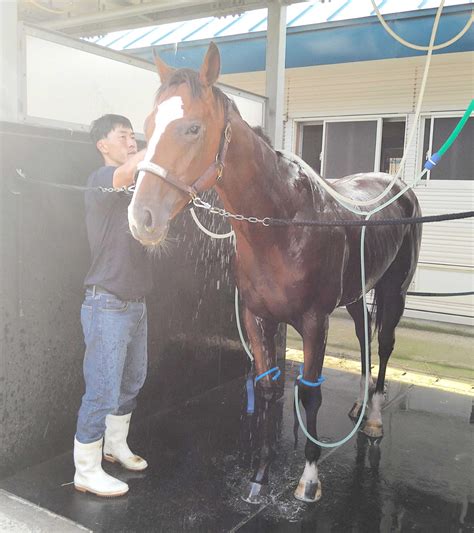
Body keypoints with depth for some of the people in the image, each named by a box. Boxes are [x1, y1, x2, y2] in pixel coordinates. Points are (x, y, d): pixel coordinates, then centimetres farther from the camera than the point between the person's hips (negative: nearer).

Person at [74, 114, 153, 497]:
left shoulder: (137, 188, 13)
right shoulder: (100, 182, -13)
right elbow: (128, 170, -33)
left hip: (136, 302, 9)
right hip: (108, 304, -9)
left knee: (132, 381, 19)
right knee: (103, 390, -1)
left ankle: (116, 446, 39)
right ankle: (86, 472, 15)